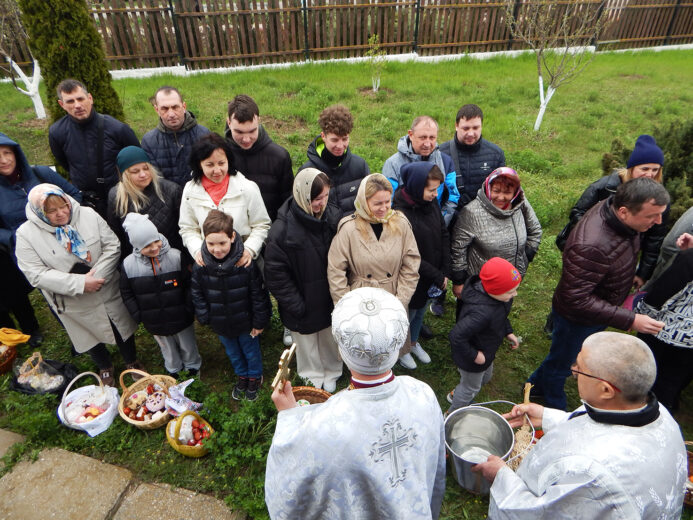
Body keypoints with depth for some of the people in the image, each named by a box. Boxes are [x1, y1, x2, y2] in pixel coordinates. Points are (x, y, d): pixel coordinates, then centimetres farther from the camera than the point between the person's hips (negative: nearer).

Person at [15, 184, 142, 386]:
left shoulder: (88, 215, -11)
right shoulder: (27, 234, -14)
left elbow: (112, 246, -11)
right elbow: (37, 274, -18)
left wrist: (96, 275, -22)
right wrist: (80, 283, -26)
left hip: (109, 291, 1)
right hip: (75, 304, -1)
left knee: (123, 327, 18)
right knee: (92, 335, 21)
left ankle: (131, 361, 46)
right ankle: (105, 368, 49)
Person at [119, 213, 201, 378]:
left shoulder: (175, 256, -20)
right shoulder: (128, 265, -14)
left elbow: (189, 285, -11)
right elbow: (127, 294, -1)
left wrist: (189, 309, -12)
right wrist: (138, 316, -4)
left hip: (180, 317, -1)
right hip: (154, 321, 2)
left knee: (188, 345, 21)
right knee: (167, 347, 26)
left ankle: (193, 366, 50)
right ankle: (173, 369, 53)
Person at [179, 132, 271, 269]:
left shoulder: (248, 188, -3)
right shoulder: (190, 191, 4)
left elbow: (261, 226, 3)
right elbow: (187, 229, 12)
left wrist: (249, 249, -12)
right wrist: (197, 250, -6)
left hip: (243, 262, -1)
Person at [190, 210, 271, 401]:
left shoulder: (246, 263, -26)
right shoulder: (200, 266, -17)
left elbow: (258, 294, -17)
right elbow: (197, 295, -1)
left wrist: (259, 321, -11)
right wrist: (204, 317, 0)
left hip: (245, 322, -3)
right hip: (221, 324, 3)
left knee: (251, 351, 20)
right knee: (233, 352, 26)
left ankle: (255, 377, 48)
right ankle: (241, 376, 54)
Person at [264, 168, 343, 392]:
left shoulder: (333, 216, -11)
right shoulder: (282, 229, -24)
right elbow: (275, 274, -18)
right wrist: (296, 305, -15)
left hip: (330, 300, 3)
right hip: (304, 305, -3)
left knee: (331, 340, 24)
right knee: (308, 345, 21)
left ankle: (332, 373, 52)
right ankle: (314, 380, 47)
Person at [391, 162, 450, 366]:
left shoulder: (431, 201, -7)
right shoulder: (400, 213, -29)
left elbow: (444, 234, 1)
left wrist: (445, 271, -4)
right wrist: (437, 277, -17)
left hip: (432, 275, 7)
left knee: (421, 310, 26)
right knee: (408, 314, 16)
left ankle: (414, 342, 53)